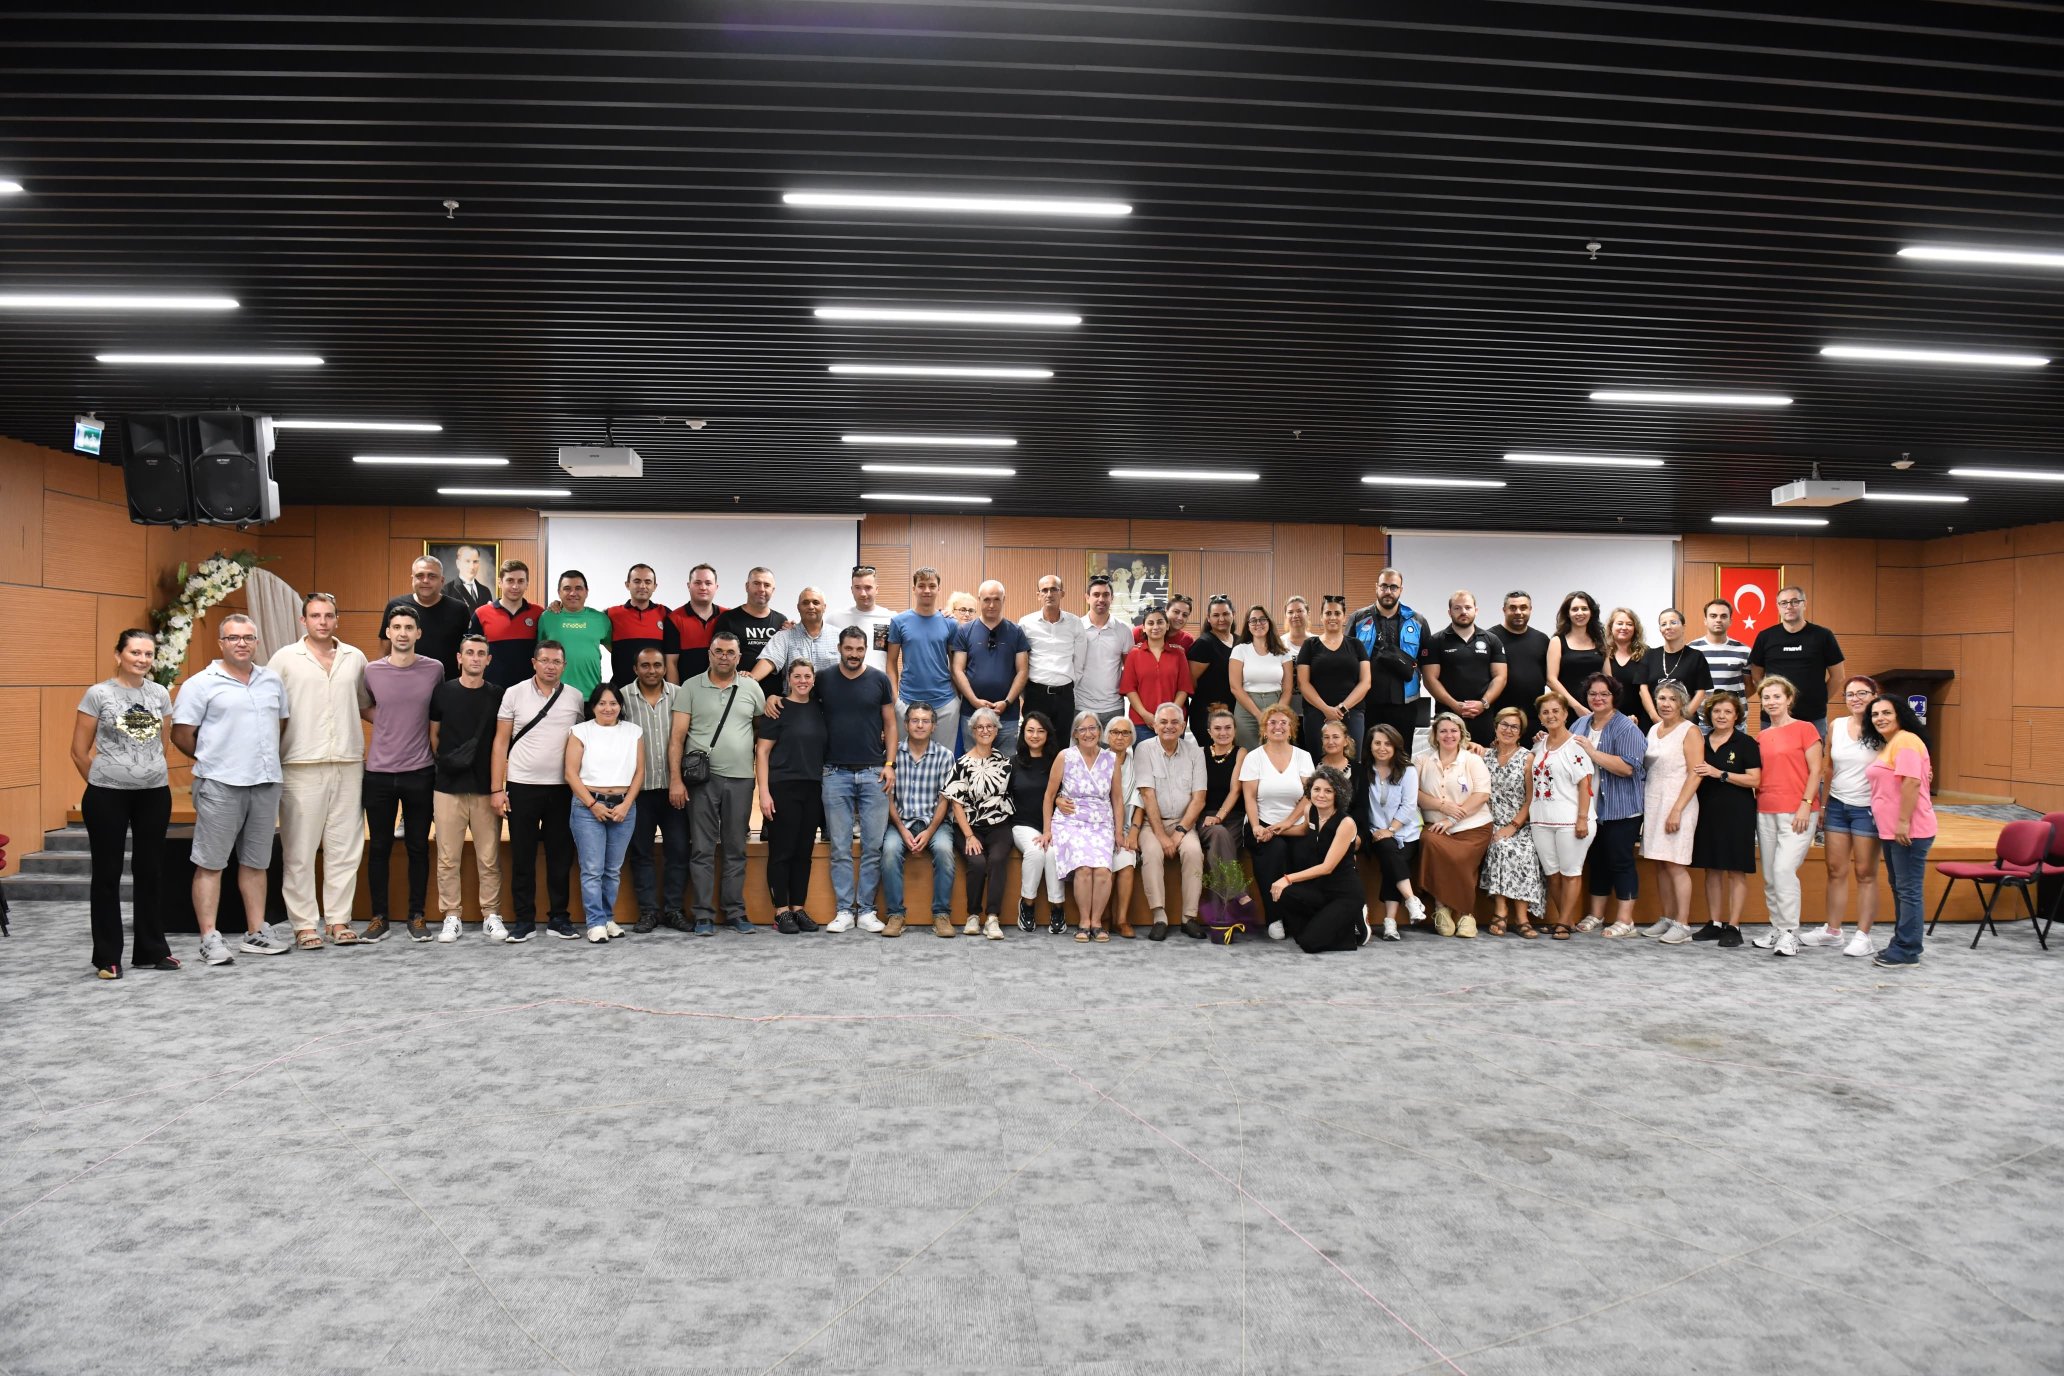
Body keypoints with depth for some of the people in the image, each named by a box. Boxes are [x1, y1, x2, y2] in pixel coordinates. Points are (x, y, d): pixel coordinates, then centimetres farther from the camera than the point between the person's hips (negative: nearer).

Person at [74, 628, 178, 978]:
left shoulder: (160, 694, 6)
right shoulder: (98, 694, -5)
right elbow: (80, 751, -1)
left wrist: (151, 775, 14)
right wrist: (103, 782, 6)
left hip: (155, 794, 3)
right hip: (107, 795, -3)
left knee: (151, 871, 10)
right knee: (107, 873, 5)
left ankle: (152, 950, 21)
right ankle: (107, 957, 13)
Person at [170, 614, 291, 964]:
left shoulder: (272, 681, 12)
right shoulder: (202, 684, -4)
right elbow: (181, 734, -4)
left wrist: (263, 758, 13)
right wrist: (211, 760, 5)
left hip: (265, 782, 5)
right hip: (220, 786, -5)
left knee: (255, 862, 12)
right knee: (210, 863, -1)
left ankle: (256, 932, 19)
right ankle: (210, 938, 3)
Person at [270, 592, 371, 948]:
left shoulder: (355, 658, 11)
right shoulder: (285, 658, 2)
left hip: (349, 764, 3)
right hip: (302, 766, -3)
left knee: (344, 846, 6)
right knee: (299, 849, 0)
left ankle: (338, 919, 13)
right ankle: (304, 924, 7)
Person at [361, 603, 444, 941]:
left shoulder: (435, 670, -2)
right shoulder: (372, 671, 0)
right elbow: (364, 709, 16)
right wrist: (388, 723, 4)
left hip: (420, 773, -1)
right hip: (379, 773, 1)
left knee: (418, 847, 7)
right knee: (379, 847, 8)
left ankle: (417, 917, 16)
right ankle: (378, 917, 17)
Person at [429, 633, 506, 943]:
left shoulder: (497, 696, 5)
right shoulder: (443, 692, 4)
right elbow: (433, 734, 11)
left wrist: (498, 783, 1)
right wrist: (443, 761, 0)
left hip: (486, 788, 0)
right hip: (448, 786, 0)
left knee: (489, 858, 3)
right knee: (448, 858, 3)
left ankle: (491, 916, 12)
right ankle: (451, 917, 12)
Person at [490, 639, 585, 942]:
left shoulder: (576, 698, 4)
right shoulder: (514, 694, 1)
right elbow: (501, 743, 1)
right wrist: (496, 789, -4)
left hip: (562, 789, 1)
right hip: (521, 786, -1)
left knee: (561, 857, 6)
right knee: (522, 857, 4)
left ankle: (559, 918, 16)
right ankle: (523, 921, 13)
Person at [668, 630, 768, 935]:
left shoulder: (751, 688, 7)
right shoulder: (690, 688, 2)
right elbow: (677, 737, -2)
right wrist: (675, 779, -8)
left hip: (740, 779, 2)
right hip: (702, 778, -2)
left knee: (736, 850, 7)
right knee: (702, 849, 1)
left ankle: (735, 911, 14)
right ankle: (704, 914, 6)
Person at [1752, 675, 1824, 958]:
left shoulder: (1805, 729, -1)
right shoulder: (1761, 737, 13)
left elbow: (1815, 771, -5)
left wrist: (1805, 805, -13)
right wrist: (1756, 803, 7)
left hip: (1796, 812, -6)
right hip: (1765, 812, 6)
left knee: (1784, 869, -14)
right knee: (1769, 875, 8)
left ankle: (1789, 932, -8)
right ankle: (1776, 927, 18)